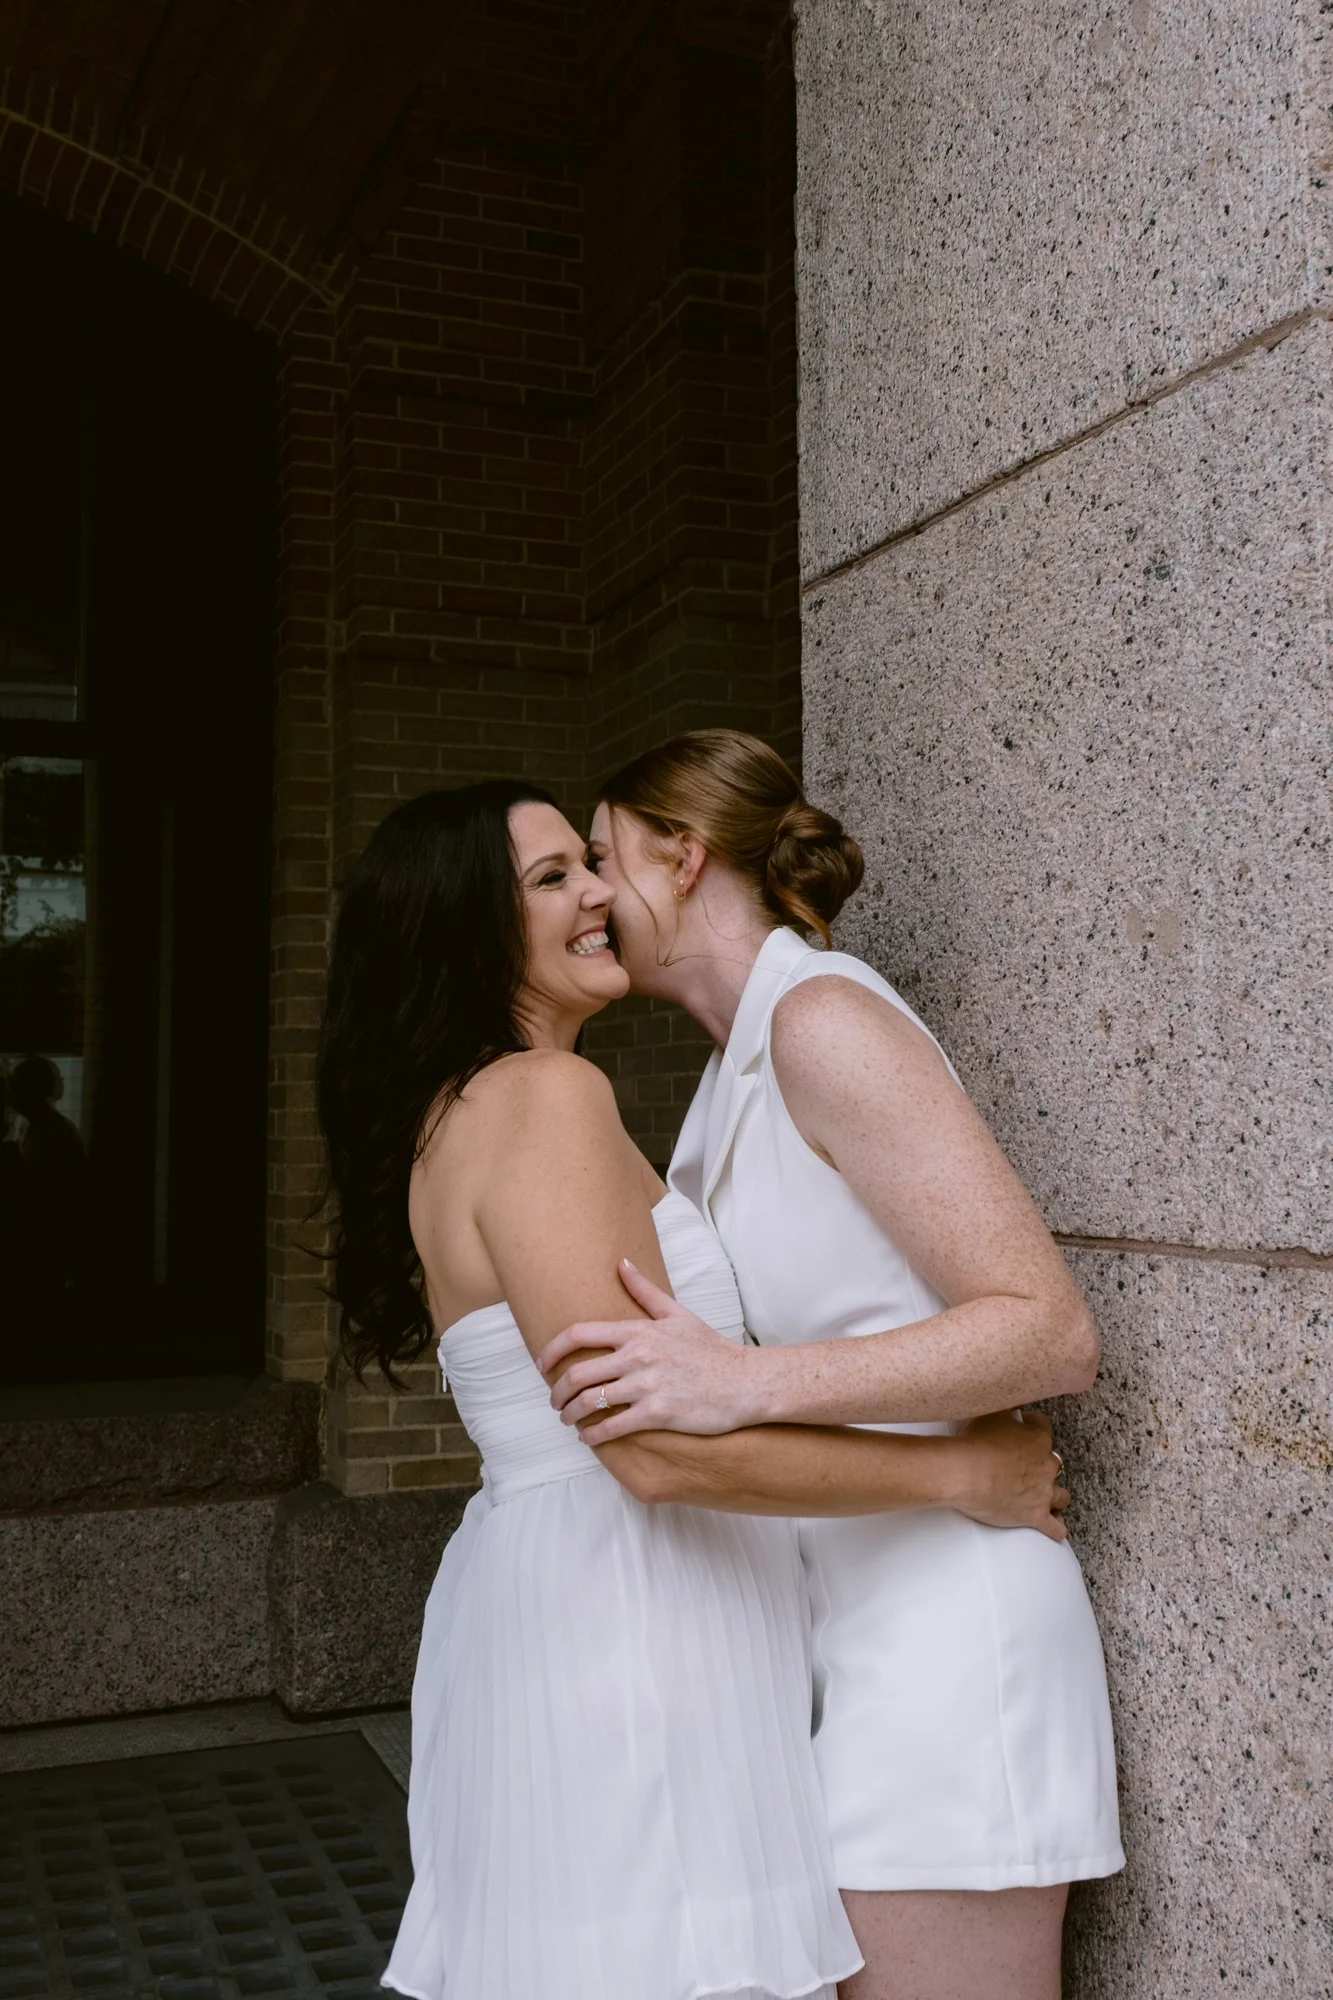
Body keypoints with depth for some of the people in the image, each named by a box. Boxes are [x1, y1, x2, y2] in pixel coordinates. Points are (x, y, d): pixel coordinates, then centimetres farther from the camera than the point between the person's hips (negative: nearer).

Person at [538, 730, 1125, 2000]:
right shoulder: (742, 1064, 13)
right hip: (839, 1610, 8)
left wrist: (744, 1383, -28)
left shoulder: (822, 1017, -14)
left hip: (934, 1612, -8)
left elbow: (1050, 1330, -20)